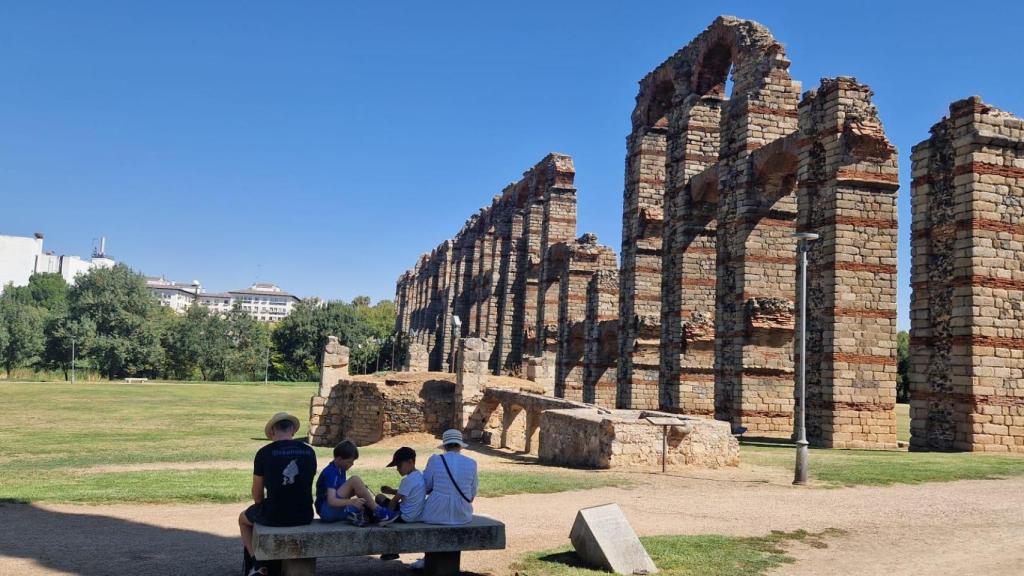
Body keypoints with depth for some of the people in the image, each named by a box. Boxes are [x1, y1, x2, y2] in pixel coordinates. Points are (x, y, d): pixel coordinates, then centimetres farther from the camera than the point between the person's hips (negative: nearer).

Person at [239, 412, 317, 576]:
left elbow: (257, 494, -1)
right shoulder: (309, 451, 0)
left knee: (243, 519, 30)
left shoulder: (264, 453, -9)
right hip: (305, 516, 4)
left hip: (274, 516, -3)